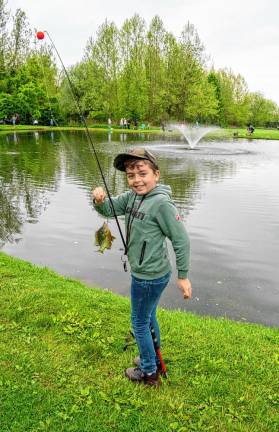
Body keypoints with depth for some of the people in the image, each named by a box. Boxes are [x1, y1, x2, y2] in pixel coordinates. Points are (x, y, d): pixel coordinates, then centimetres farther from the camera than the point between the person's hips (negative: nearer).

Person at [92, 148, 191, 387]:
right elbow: (108, 210, 6)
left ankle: (149, 373, 30)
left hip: (149, 276, -8)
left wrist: (183, 276, -14)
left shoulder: (161, 202, -24)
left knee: (140, 322, 10)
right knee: (149, 317, 24)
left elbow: (181, 240, -20)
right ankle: (154, 361, 46)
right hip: (145, 272, 8)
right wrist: (99, 200, -18)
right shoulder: (131, 196, -1)